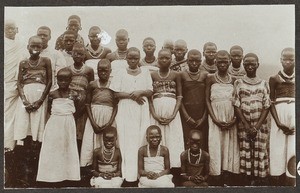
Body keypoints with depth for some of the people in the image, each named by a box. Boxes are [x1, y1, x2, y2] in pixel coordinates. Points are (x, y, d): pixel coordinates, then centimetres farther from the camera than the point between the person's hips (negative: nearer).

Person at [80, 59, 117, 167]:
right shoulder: (92, 85, 5)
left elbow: (116, 106, 1)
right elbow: (87, 104, 3)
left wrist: (110, 123, -10)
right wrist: (93, 123, -7)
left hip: (108, 118, -1)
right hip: (94, 117, 1)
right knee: (90, 144, -2)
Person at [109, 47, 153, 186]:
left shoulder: (145, 73, 8)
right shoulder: (121, 73, 2)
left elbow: (150, 91, 6)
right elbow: (116, 93, -2)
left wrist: (140, 92, -13)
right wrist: (131, 95, -13)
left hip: (142, 111, 2)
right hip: (126, 111, -2)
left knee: (140, 140, 1)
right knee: (128, 142, -4)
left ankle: (139, 174, 9)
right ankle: (129, 177, -2)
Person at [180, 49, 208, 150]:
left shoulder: (205, 75, 6)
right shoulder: (182, 75, 2)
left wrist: (203, 117, -4)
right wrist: (187, 117, -8)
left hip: (202, 117, 1)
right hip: (187, 116, -1)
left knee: (202, 144, 0)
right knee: (187, 144, -5)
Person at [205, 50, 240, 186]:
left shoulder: (234, 80, 9)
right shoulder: (210, 78, 3)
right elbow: (207, 100, -1)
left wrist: (235, 119, -7)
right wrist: (215, 119, -10)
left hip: (230, 119, 2)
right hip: (215, 117, -2)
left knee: (230, 146, 1)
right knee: (215, 146, -5)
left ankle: (228, 181, 8)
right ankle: (216, 181, 0)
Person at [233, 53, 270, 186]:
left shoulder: (263, 84, 4)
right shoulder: (238, 83, 3)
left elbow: (266, 107, 0)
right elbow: (236, 106, -2)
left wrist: (257, 126, -10)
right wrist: (247, 126, -10)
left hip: (260, 125, 0)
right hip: (244, 125, 0)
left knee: (260, 153, 0)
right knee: (246, 153, 0)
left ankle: (261, 183, 8)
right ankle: (249, 182, 9)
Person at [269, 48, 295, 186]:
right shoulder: (274, 79, 6)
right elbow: (271, 102, 2)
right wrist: (278, 122, -9)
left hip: (294, 114, 1)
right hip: (279, 114, -1)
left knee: (293, 151, -6)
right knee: (278, 150, -1)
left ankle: (290, 181, 0)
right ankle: (278, 183, 6)